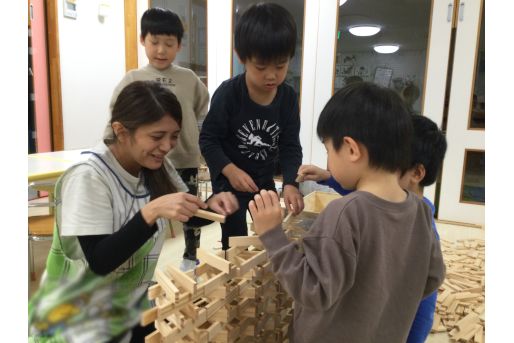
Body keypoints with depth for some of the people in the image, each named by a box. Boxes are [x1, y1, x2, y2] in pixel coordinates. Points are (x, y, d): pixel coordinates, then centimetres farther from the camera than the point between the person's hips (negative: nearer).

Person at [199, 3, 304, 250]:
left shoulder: (288, 98, -10)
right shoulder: (227, 94, -21)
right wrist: (230, 170, -29)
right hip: (228, 179, -4)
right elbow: (208, 139, -15)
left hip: (264, 179, 4)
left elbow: (290, 147, -9)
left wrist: (291, 183, -25)